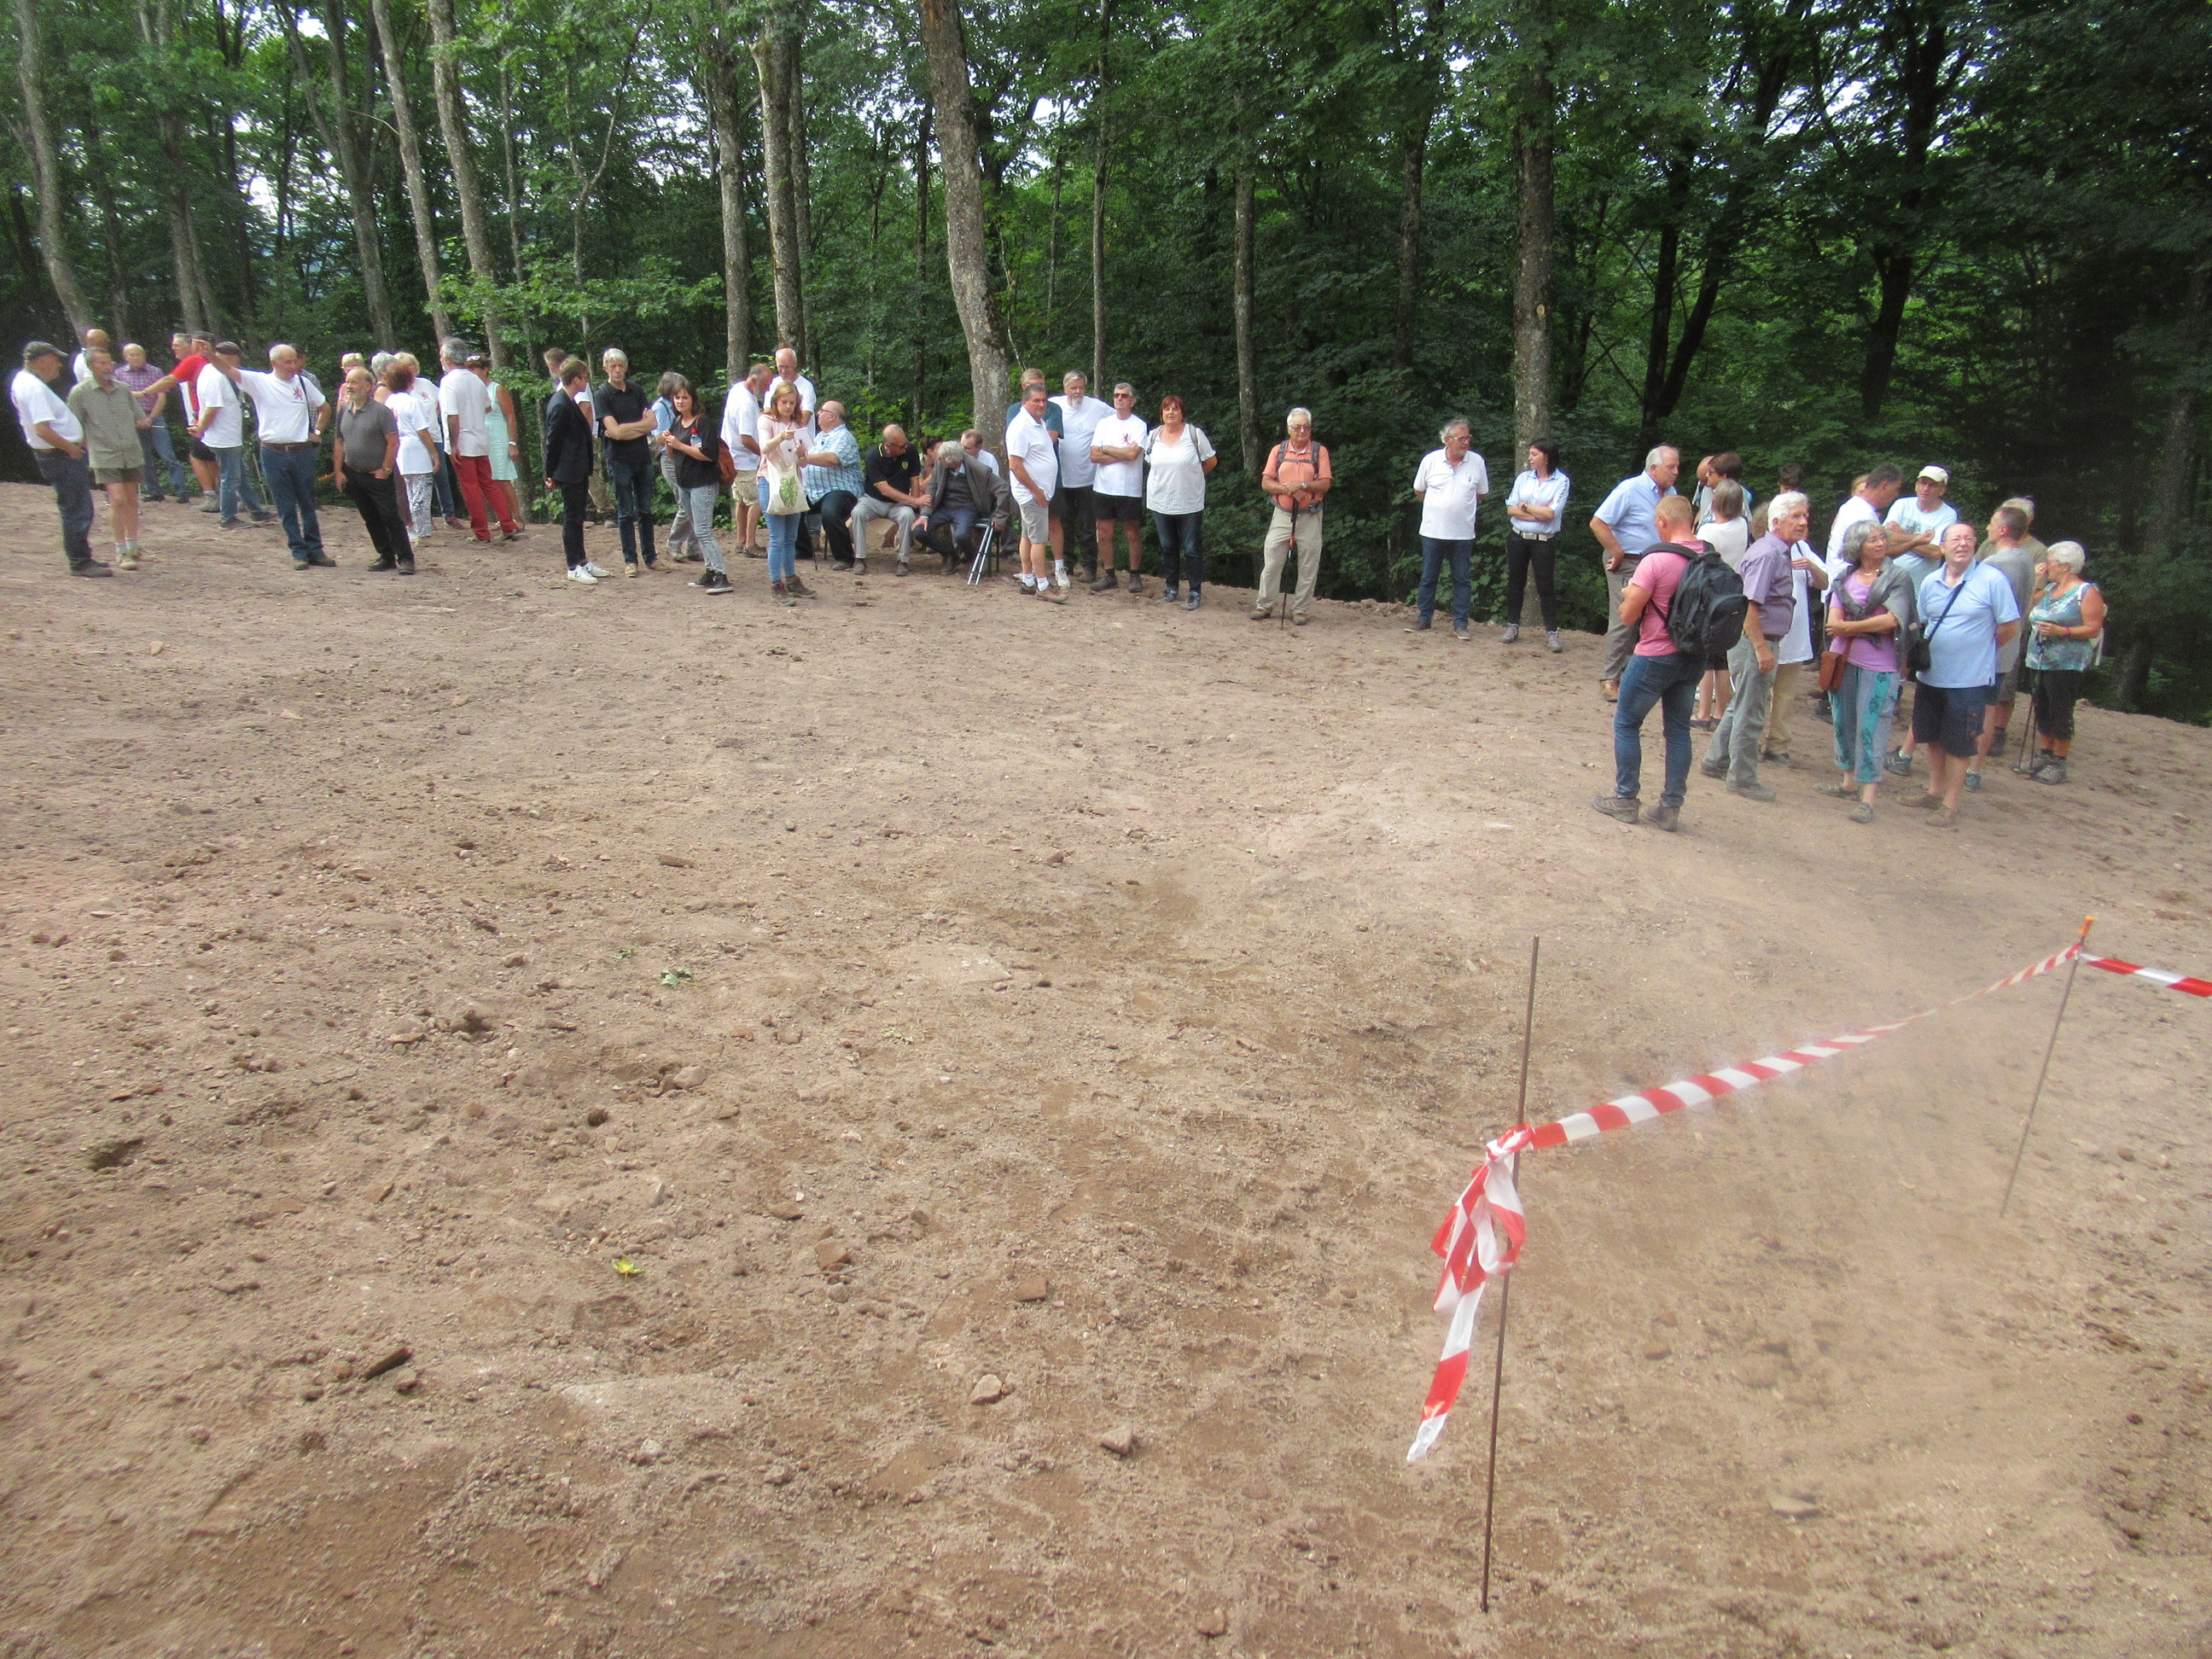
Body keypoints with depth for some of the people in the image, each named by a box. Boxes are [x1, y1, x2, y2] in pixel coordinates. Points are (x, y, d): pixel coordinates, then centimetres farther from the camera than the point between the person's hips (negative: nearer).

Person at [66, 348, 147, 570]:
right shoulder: (80, 392, -5)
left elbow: (138, 419, 17)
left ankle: (133, 547, 23)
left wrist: (130, 440, 8)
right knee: (117, 500, -13)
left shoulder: (123, 389, 6)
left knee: (132, 501, 11)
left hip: (131, 453, 4)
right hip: (105, 457, -4)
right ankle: (121, 553, -7)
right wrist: (91, 447, -3)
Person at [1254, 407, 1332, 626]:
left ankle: (1300, 609, 12)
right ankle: (1264, 605, 11)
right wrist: (1287, 489, -14)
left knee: (1308, 566, 2)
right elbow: (1265, 483, 2)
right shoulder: (1278, 450, 7)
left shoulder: (1320, 451, 2)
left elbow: (1325, 484, -5)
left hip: (1310, 517, -1)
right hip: (1282, 515, 1)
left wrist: (1302, 485, -19)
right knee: (1271, 562, 0)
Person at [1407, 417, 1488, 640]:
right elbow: (1418, 491, 11)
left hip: (1463, 533, 0)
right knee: (1428, 577, 7)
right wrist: (1437, 508, 11)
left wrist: (1462, 509, 10)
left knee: (1462, 579, 3)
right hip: (1433, 530, 0)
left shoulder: (1477, 462, -1)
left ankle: (1460, 624, 9)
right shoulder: (1430, 460, -2)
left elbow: (1481, 494, 13)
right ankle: (1424, 619, 18)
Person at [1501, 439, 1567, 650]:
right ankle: (1512, 627, 21)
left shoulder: (1561, 481, -4)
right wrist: (1539, 513, -11)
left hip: (1544, 541, -4)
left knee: (1546, 586, -1)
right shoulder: (1524, 477, 7)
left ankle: (1552, 632, 4)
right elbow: (1511, 509, -2)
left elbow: (1551, 514, -14)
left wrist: (1525, 506, -5)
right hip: (1517, 537, 4)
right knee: (1515, 582, 10)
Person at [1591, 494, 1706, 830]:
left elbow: (1628, 616, -16)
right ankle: (1670, 808, 14)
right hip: (1694, 658, 6)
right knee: (1678, 729, 12)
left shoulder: (1655, 560, -18)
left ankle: (1626, 800, 12)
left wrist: (1629, 594, 6)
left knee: (1626, 724, 9)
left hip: (1655, 656, -6)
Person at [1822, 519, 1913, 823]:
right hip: (1844, 660, 4)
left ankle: (1868, 799, -8)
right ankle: (1849, 782, 28)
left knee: (1870, 729, -8)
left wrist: (1848, 626, -6)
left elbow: (1891, 620, -14)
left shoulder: (1897, 578, -2)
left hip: (1878, 666, -4)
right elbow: (1833, 622, -1)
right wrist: (1873, 626, -12)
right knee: (1844, 723, 12)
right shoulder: (1844, 578, 9)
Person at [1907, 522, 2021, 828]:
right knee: (1933, 738, 17)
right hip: (1930, 675, 5)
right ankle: (1934, 792, 32)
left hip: (1969, 679, -5)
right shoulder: (1929, 583, 4)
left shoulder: (1992, 580, -11)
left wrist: (1978, 650, 1)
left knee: (1958, 745, 3)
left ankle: (1950, 804, 13)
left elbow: (2011, 627, -7)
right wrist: (1922, 653, 5)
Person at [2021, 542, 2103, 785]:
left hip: (2066, 665, -7)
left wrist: (2061, 631, -23)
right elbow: (2028, 612, 18)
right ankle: (2043, 757, 21)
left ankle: (2058, 764, 4)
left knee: (2060, 714, -3)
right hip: (2040, 662, 7)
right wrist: (2036, 585, 10)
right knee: (2042, 711, 12)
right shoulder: (2049, 589, 15)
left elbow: (2093, 629, -11)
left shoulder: (2087, 592, -6)